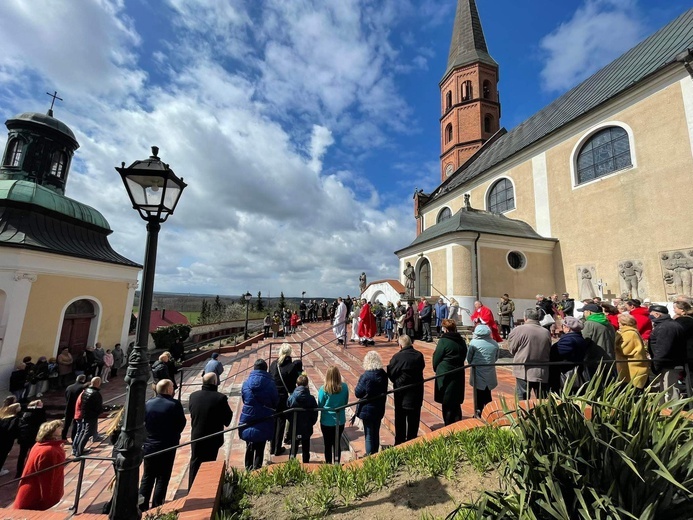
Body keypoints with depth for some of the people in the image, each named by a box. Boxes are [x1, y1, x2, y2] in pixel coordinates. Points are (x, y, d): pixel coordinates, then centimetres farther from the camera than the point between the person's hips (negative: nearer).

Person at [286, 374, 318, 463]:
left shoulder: (291, 398, -17)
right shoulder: (311, 399, -16)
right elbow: (315, 415, -8)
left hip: (294, 429, 0)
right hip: (307, 429, 0)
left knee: (293, 449, 20)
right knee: (306, 450, 18)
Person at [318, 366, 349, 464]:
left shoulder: (324, 389, -21)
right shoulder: (344, 387, -14)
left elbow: (320, 405, -8)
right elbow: (346, 402, 1)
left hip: (327, 421, -2)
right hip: (340, 420, 2)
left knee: (328, 444, 16)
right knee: (337, 443, 20)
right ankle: (337, 463, 31)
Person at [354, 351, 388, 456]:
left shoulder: (366, 376, -25)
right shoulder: (383, 374, -8)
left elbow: (357, 393, -17)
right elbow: (384, 391, 5)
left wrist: (356, 387, -1)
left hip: (367, 410, -6)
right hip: (379, 409, 6)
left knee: (369, 436, 11)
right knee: (376, 434, 22)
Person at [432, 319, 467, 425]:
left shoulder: (443, 341, -16)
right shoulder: (462, 341, 5)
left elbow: (436, 359, -9)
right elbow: (464, 357, 12)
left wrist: (437, 369, 7)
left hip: (445, 376, -6)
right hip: (459, 375, 6)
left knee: (447, 404, 6)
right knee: (456, 403, 18)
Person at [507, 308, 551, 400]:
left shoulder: (519, 330, -11)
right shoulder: (546, 332, 2)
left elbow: (512, 349, -3)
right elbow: (549, 352, 13)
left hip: (524, 372, -4)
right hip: (542, 373, 4)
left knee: (522, 400, 6)